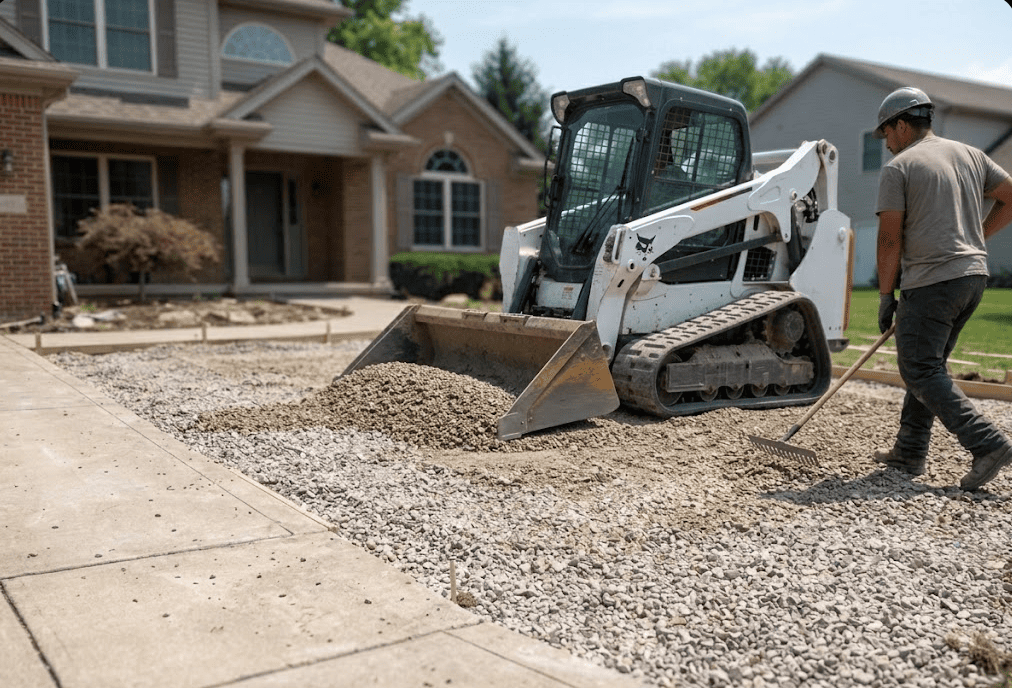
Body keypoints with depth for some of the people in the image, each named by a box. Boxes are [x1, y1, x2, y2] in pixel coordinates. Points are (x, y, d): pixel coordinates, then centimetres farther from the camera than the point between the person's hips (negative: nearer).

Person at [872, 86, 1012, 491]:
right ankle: (909, 453, 19)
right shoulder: (970, 154, 15)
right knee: (926, 364, 15)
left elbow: (890, 240, -9)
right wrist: (975, 240, 20)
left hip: (931, 281, -8)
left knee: (921, 371, -3)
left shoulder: (898, 168, -5)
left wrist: (885, 297, -2)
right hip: (974, 275, 8)